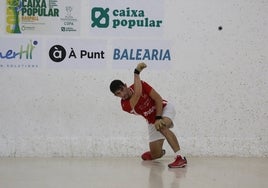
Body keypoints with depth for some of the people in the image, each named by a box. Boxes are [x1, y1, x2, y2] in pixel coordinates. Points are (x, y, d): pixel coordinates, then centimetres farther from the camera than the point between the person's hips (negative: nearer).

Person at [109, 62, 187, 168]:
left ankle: (180, 158, -41)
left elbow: (158, 99, -18)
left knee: (161, 126, -38)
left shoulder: (141, 84, -19)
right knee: (155, 155, 1)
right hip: (152, 121, 3)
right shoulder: (125, 105, -21)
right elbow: (137, 94, -42)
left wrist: (158, 118, -30)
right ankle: (160, 151, 41)